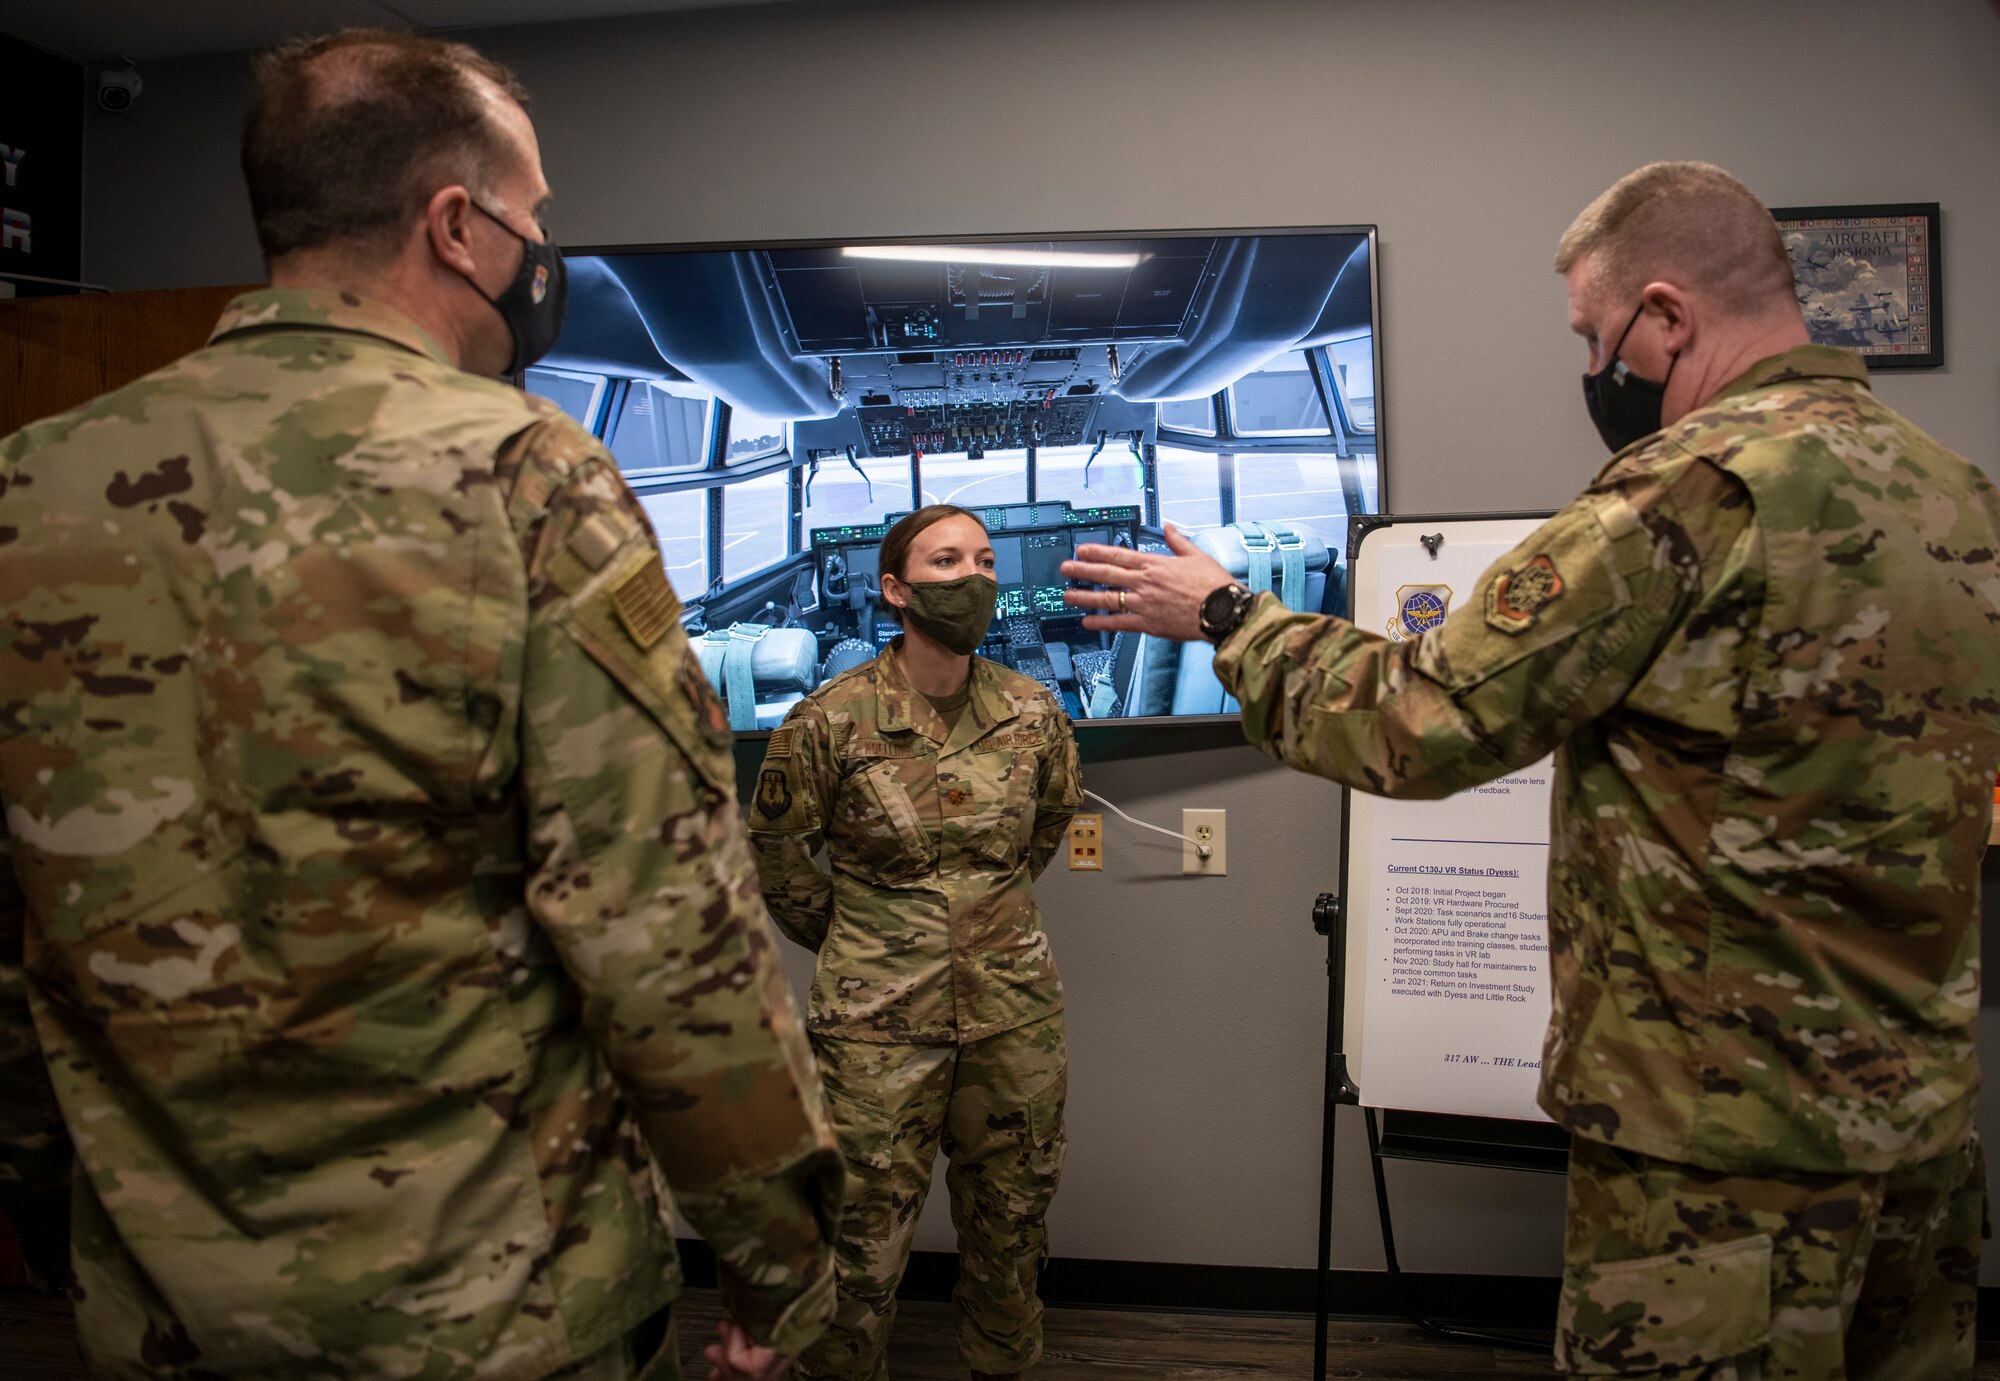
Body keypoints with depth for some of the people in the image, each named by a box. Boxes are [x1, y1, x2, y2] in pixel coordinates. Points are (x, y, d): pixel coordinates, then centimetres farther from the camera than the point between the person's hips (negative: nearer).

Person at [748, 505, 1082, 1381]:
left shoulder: (1033, 712, -1)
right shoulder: (833, 718, -10)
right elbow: (774, 846, 2)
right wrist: (848, 941, 7)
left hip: (1015, 1010, 3)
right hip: (879, 1018, -3)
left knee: (1010, 1225, 17)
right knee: (865, 1240, 5)